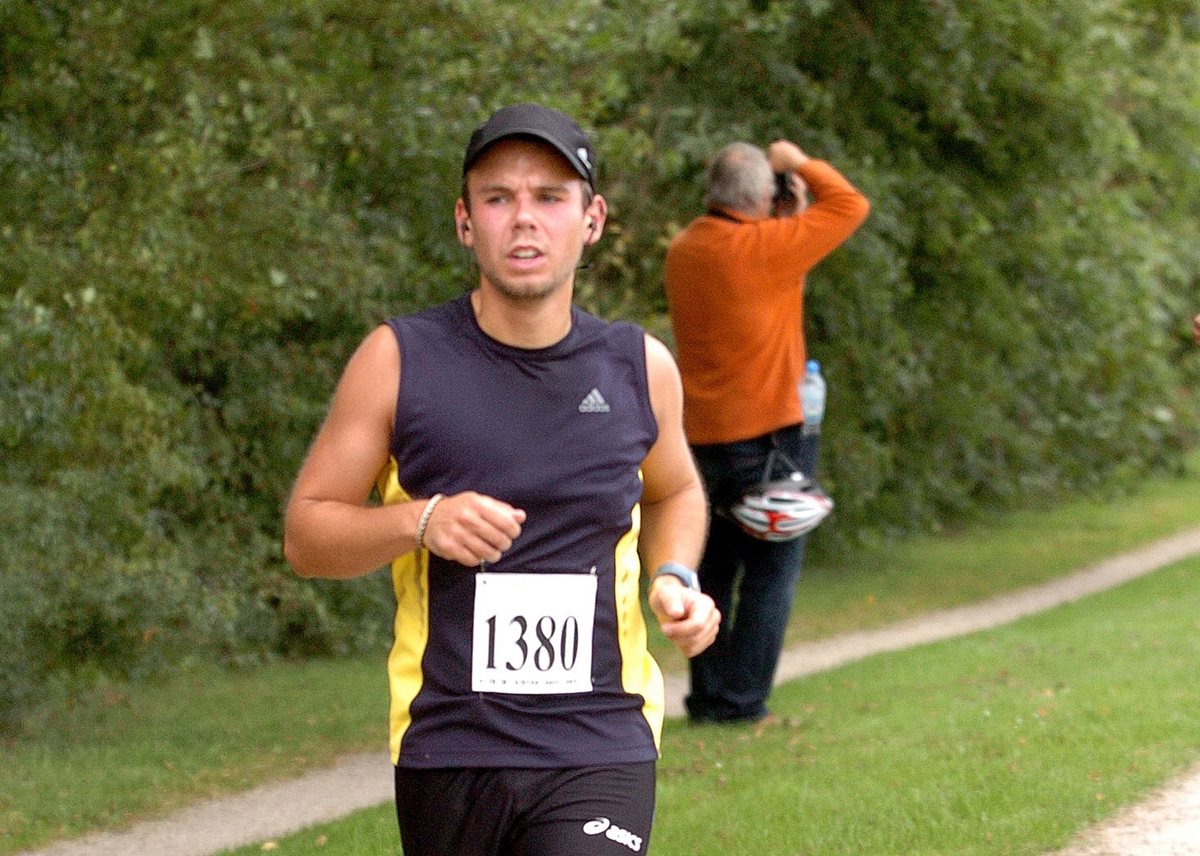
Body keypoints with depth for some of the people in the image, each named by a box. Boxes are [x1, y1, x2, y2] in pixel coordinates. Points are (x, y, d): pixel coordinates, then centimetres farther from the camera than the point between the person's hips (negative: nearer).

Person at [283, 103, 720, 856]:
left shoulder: (639, 368, 4)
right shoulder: (400, 361, -3)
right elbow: (306, 533, 0)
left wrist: (676, 578, 4)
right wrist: (419, 521, -19)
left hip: (599, 747, 0)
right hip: (447, 752, 0)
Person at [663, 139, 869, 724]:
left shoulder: (683, 251, 7)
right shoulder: (760, 247, -16)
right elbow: (851, 206, -9)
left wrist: (793, 218, 15)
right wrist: (801, 164, 4)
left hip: (704, 434, 7)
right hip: (767, 430, -7)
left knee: (715, 566, 14)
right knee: (772, 567, 1)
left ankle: (707, 696, 15)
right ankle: (741, 701, -1)